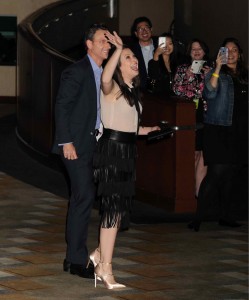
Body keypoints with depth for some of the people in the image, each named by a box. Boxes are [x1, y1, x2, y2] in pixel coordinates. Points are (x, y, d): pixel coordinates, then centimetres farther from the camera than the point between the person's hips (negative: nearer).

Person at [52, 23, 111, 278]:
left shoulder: (102, 74, 14)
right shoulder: (76, 71, -10)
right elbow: (61, 106, -13)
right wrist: (66, 141, -17)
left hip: (92, 144, 8)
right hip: (76, 144, -8)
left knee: (80, 199, 10)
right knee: (85, 196, -12)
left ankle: (72, 257, 16)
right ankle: (77, 261, -8)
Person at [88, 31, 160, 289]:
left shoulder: (132, 91, 17)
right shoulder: (112, 87, -9)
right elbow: (105, 78, -36)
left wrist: (149, 130, 22)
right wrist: (118, 48, -35)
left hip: (127, 151, 9)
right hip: (111, 149, -9)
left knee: (121, 208, 11)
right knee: (113, 207, -9)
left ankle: (99, 255, 25)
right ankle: (105, 268, -4)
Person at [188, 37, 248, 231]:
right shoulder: (217, 74, -1)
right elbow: (210, 93, -19)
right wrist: (218, 68, -25)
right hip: (219, 130, -6)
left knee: (231, 175, 10)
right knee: (216, 173, -13)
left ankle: (226, 215, 18)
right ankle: (199, 217, -10)